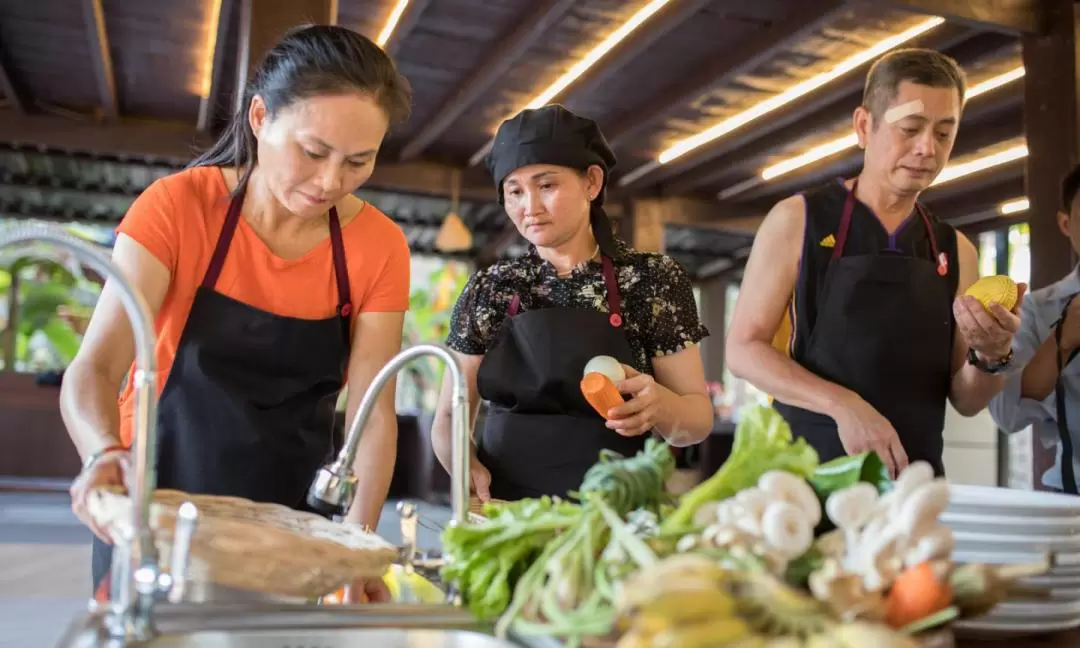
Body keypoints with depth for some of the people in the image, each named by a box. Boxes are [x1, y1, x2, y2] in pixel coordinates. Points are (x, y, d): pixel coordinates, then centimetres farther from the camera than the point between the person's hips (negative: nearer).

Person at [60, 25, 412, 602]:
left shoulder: (380, 247, -10)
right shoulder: (178, 206, -15)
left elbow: (372, 410, -12)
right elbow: (93, 368, -20)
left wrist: (357, 538, -27)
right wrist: (106, 453, -42)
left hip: (292, 523, 2)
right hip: (157, 509, -1)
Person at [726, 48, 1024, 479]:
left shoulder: (956, 251, 5)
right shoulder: (797, 221, -6)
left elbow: (965, 401, 8)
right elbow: (743, 349, -10)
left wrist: (991, 357, -14)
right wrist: (843, 405, -22)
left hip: (915, 481, 4)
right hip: (810, 473, -3)